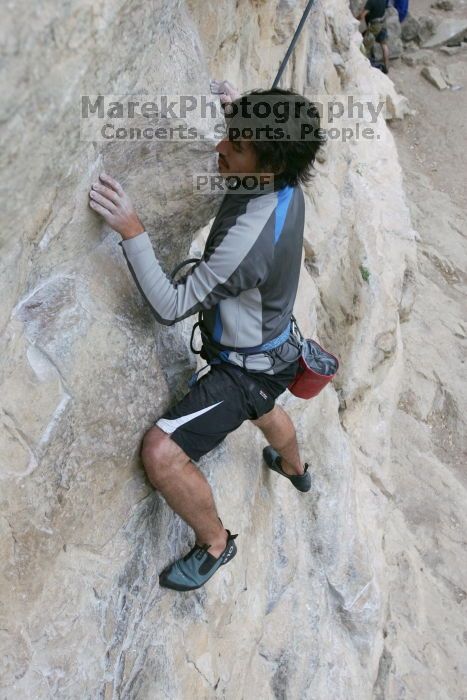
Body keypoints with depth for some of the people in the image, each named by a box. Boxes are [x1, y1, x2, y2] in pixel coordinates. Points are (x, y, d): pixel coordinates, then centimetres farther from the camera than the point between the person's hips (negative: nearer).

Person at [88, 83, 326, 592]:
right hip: (273, 345, 9)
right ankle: (295, 470, 72)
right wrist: (239, 113, 5)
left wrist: (131, 230, -40)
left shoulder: (249, 237, -40)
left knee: (161, 452, -17)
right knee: (263, 410, 39)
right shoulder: (286, 186, -14)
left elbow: (171, 306, -35)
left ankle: (215, 544, 9)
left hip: (245, 369, -9)